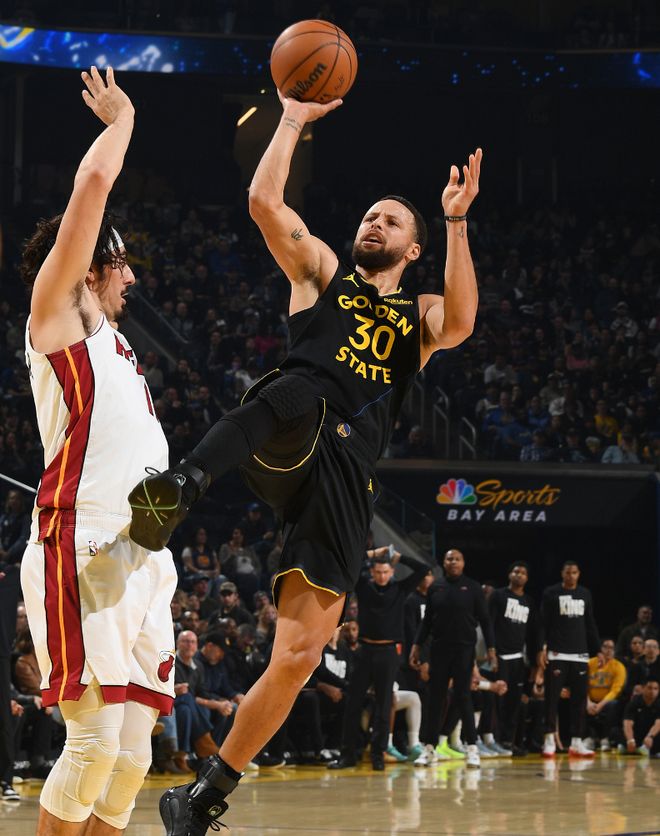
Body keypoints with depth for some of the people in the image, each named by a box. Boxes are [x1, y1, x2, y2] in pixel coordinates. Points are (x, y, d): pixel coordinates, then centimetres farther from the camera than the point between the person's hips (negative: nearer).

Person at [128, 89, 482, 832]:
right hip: (285, 449, -2)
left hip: (346, 476, 2)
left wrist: (456, 221, -2)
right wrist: (294, 119, 14)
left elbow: (460, 322, 2)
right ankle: (185, 482, -66)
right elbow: (263, 200, 11)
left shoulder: (420, 316, 27)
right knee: (300, 393, -42)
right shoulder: (321, 272, 25)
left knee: (299, 656, -6)